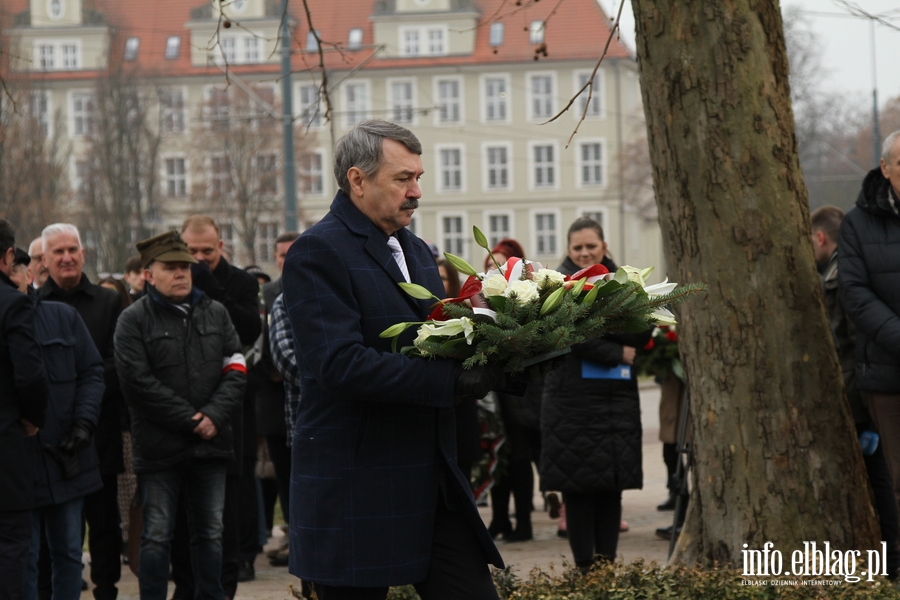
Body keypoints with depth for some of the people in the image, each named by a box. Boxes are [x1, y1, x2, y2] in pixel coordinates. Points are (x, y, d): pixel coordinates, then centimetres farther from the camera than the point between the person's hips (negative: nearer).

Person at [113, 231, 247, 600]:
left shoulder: (215, 313, 9)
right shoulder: (134, 320, -4)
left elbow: (235, 370, 4)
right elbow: (139, 382, -12)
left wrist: (214, 416, -12)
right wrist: (190, 420, -14)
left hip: (210, 443, 4)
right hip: (159, 445, -4)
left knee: (210, 531, 12)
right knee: (157, 535, 0)